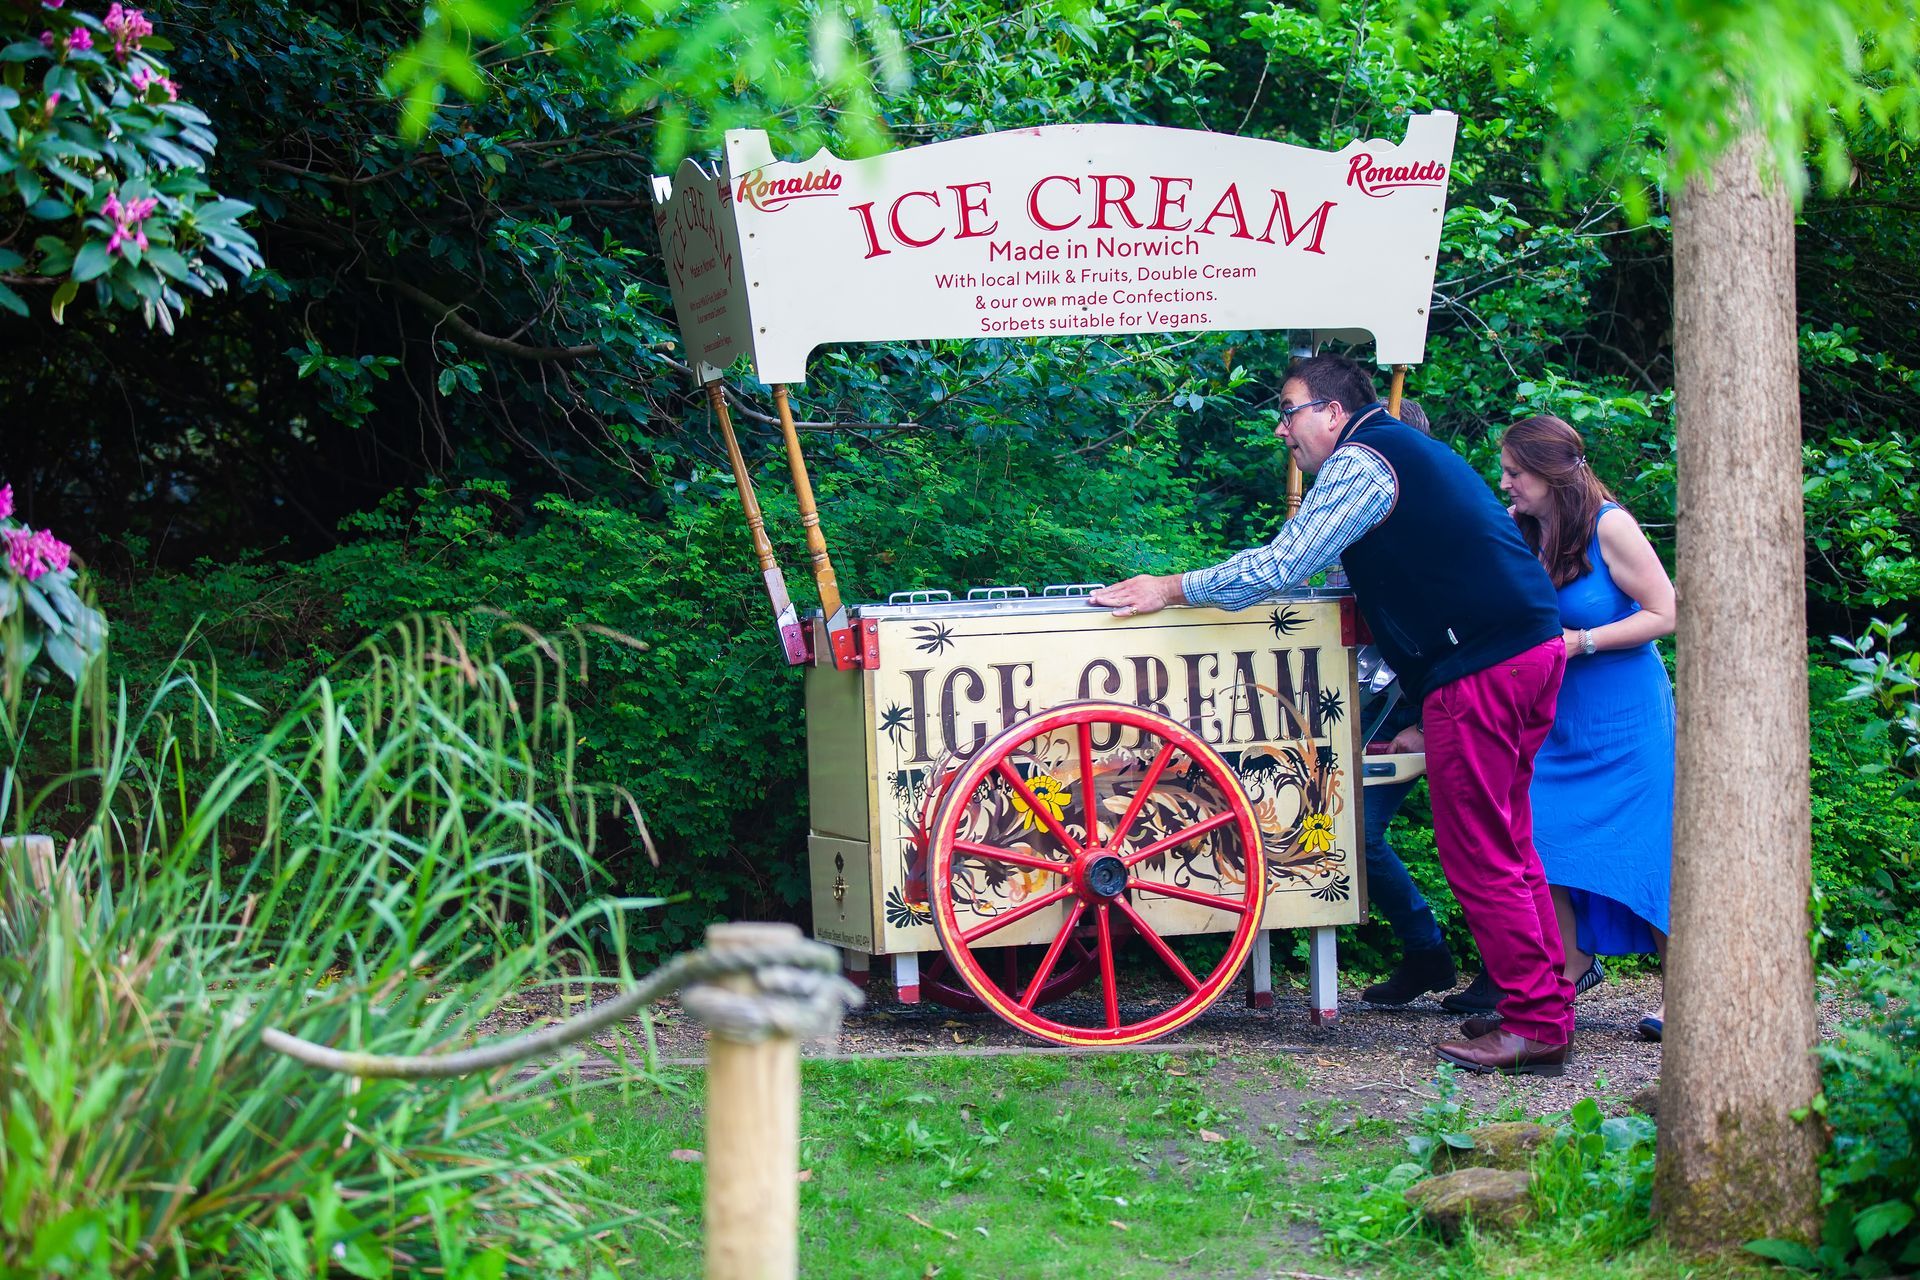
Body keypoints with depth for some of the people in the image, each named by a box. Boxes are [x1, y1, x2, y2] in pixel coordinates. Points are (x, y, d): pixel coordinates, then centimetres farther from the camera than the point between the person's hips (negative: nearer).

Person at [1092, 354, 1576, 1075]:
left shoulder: (1361, 461, -8)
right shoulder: (1404, 450, 24)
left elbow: (1282, 565, -12)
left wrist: (1174, 589, -4)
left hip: (1480, 666, -10)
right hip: (1535, 647, 10)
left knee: (1478, 854, -6)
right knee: (1508, 846, 15)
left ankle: (1534, 1025, -5)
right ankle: (1547, 1009, 18)